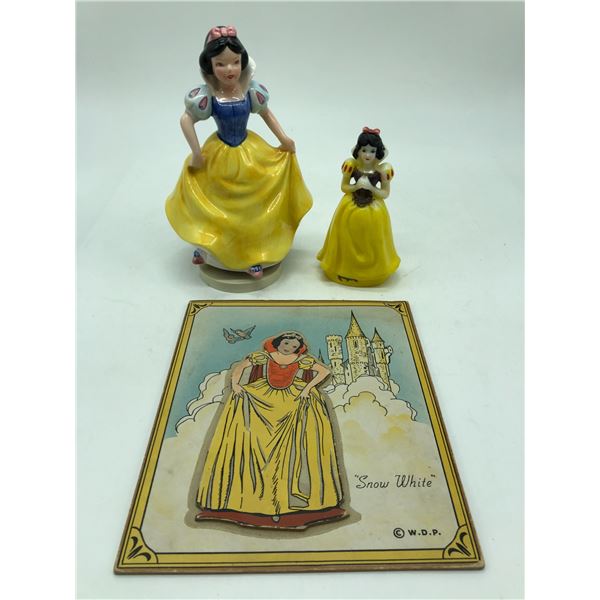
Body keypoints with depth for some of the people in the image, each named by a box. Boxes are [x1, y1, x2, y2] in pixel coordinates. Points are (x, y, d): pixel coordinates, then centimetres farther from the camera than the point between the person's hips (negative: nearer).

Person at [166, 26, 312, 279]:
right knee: (217, 205, 12)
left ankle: (251, 254, 26)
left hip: (250, 153, 2)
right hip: (219, 155, -2)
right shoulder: (207, 94, -18)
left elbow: (266, 113, 4)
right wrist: (196, 153, -14)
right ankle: (210, 246, 38)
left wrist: (284, 139, 2)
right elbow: (186, 120, -11)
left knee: (252, 204, 9)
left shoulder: (251, 89, -12)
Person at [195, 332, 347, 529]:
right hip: (262, 397, 1)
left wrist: (308, 387, -8)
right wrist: (235, 383, -10)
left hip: (294, 398, 0)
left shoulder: (302, 360, -1)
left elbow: (324, 371, 2)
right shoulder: (263, 356, -1)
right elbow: (239, 367, 6)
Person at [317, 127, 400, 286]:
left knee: (371, 243, 8)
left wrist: (370, 187, -23)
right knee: (348, 241, 10)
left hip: (373, 209, -1)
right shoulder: (352, 164, -10)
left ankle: (372, 270, 30)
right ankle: (345, 266, 32)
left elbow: (385, 193, -8)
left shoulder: (382, 168, -13)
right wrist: (356, 186, -21)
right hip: (351, 206, 1)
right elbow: (343, 187, -2)